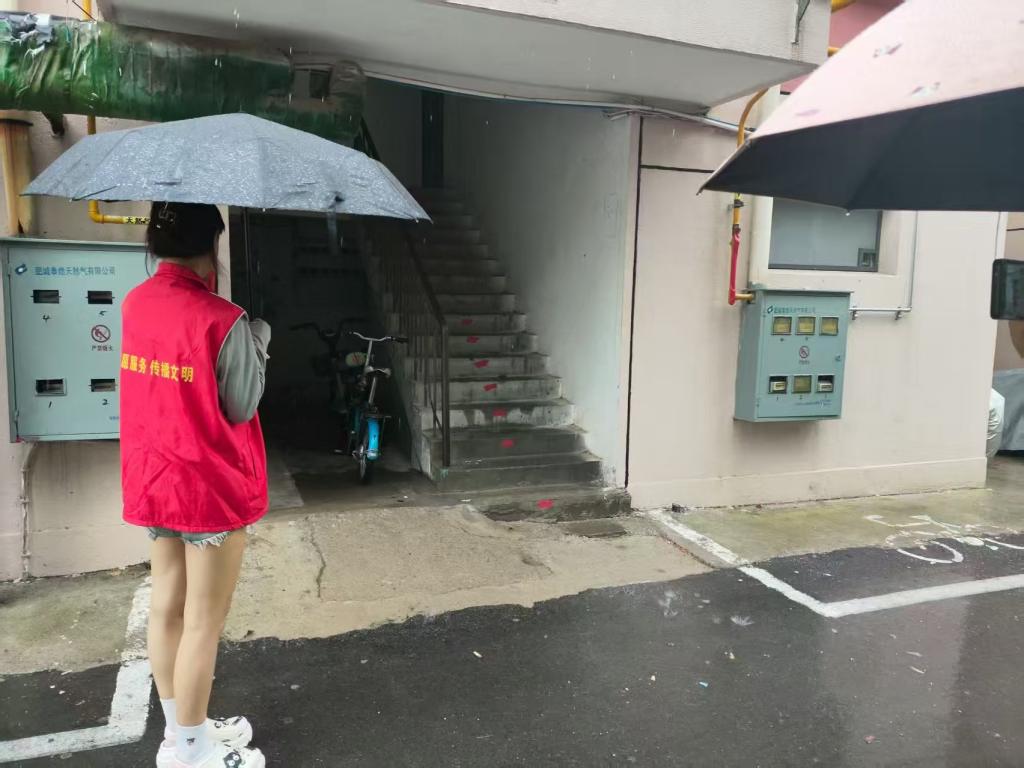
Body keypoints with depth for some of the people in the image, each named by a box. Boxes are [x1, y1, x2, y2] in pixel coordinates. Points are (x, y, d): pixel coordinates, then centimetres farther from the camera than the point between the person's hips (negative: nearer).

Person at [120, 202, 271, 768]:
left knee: (167, 606, 17)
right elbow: (242, 407, -14)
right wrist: (257, 339, -3)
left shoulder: (135, 304, 1)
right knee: (203, 623, 5)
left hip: (153, 480, 8)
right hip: (211, 487, -8)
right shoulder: (223, 321, -22)